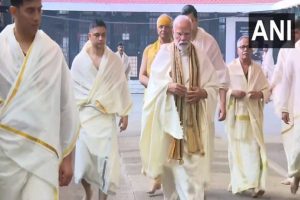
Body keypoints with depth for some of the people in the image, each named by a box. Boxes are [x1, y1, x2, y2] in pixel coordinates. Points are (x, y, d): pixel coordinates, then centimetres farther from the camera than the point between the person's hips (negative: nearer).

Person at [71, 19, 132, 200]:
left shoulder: (115, 60, 1)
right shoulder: (79, 60, 0)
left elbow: (121, 87, 4)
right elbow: (73, 88, 4)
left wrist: (124, 113, 4)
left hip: (107, 116, 0)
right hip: (85, 115, 0)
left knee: (107, 159, -5)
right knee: (83, 159, 2)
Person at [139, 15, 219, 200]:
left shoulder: (201, 56, 3)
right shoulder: (164, 53, 0)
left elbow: (214, 85, 5)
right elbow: (154, 82, -2)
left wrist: (202, 93, -15)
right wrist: (168, 86, -21)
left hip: (194, 119, 0)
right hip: (169, 116, 0)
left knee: (193, 164, -5)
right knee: (169, 160, 10)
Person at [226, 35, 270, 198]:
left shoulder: (258, 69, 9)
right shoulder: (229, 68, 0)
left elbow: (267, 89, 11)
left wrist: (260, 94, -10)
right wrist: (232, 92, -18)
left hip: (253, 114, 2)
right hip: (235, 114, -1)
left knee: (255, 148, -7)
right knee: (237, 148, 4)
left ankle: (256, 185, -7)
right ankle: (238, 183, 15)